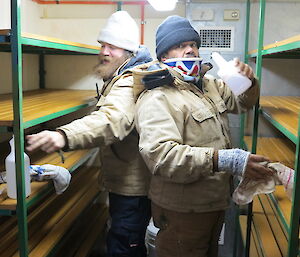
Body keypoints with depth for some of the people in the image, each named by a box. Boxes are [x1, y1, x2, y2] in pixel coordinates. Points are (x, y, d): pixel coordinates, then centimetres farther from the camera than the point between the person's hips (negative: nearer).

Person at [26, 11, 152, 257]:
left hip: (132, 188, -11)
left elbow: (112, 119, -46)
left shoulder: (129, 84, -24)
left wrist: (64, 136, -62)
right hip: (124, 183, 11)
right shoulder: (118, 79, 14)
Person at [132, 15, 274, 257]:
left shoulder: (209, 85, 8)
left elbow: (241, 102, 23)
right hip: (182, 211, -8)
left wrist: (250, 83, 0)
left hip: (217, 201, 9)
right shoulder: (156, 99, -22)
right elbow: (160, 155, -36)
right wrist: (223, 160, -40)